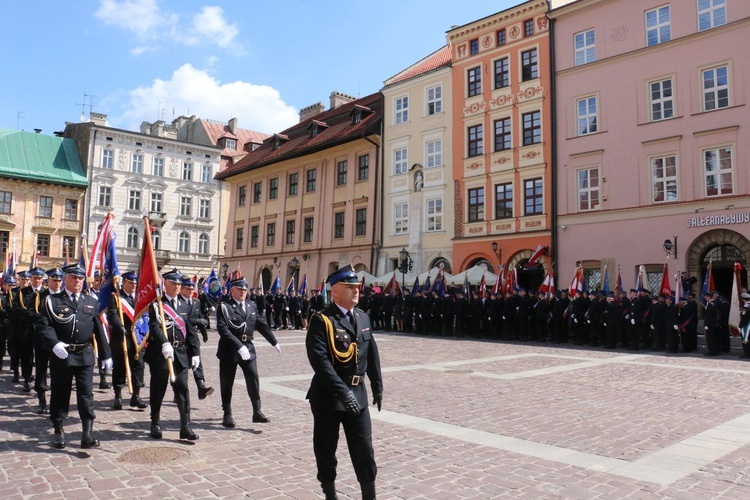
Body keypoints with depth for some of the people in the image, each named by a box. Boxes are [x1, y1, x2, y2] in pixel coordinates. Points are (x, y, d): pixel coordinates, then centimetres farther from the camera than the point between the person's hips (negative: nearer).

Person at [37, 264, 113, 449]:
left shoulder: (91, 302, 10)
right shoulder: (52, 301, 2)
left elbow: (99, 330, 9)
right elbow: (44, 326, -8)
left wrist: (106, 355, 7)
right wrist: (54, 344, -26)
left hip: (85, 355, 2)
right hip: (61, 355, -1)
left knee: (86, 394, -1)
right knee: (60, 394, 9)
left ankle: (87, 434, 1)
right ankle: (58, 432, 25)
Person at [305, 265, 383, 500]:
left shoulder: (363, 318, 7)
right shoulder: (321, 320, -14)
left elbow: (372, 355, 15)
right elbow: (320, 360, -23)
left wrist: (377, 387, 14)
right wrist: (342, 391, -29)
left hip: (357, 394, 5)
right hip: (328, 395, -5)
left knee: (364, 450, 9)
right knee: (326, 450, 11)